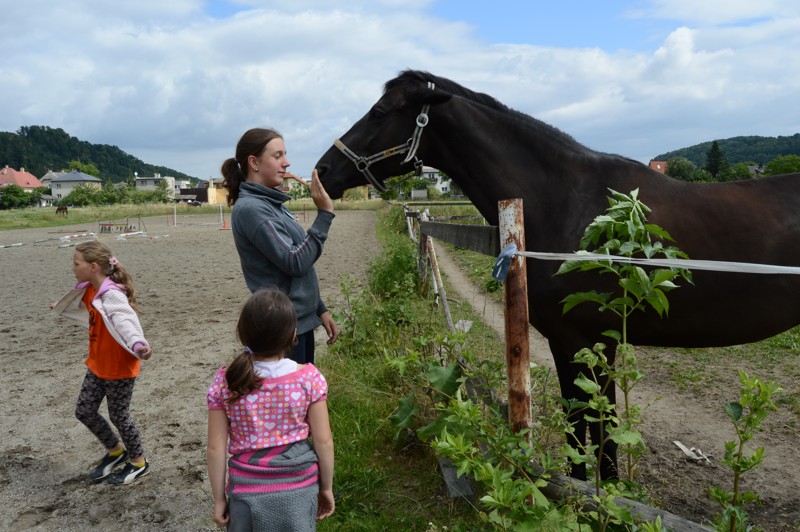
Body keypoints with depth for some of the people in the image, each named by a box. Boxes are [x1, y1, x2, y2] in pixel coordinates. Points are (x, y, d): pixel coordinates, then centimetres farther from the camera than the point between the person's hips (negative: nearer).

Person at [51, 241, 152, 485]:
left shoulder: (112, 296, -27)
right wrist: (61, 307, 48)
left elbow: (126, 321, -47)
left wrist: (137, 344, -67)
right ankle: (115, 451, 34)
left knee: (119, 416, 7)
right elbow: (81, 305, 27)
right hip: (97, 366, 8)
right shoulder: (89, 290, 1)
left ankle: (139, 462, 29)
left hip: (119, 369, -8)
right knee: (84, 411, 13)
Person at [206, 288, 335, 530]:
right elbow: (323, 442, -9)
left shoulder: (224, 382, -12)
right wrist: (326, 488, 5)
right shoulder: (308, 378, -15)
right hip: (298, 487, 0)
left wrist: (219, 498, 5)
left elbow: (215, 448, -7)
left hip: (248, 490, 1)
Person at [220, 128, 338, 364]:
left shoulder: (273, 203, 11)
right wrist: (324, 214, -21)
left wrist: (320, 310, 15)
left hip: (301, 321, 9)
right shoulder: (250, 209, -17)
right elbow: (295, 263, -22)